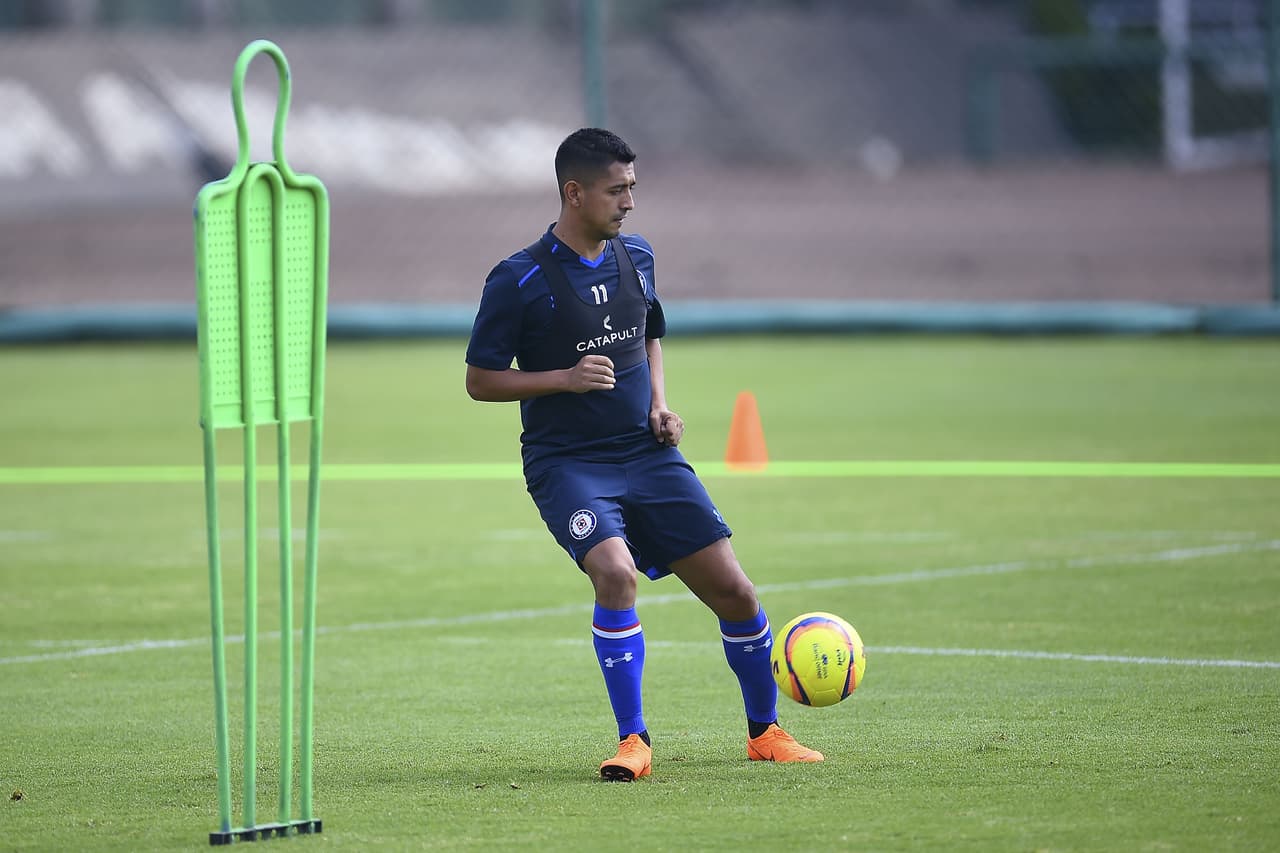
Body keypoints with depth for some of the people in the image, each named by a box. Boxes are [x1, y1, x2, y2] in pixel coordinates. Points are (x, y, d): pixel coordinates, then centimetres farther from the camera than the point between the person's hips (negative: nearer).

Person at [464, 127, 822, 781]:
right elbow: (480, 380, -5)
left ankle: (765, 733, 20)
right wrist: (565, 378, -18)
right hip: (566, 462, -5)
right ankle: (633, 743, -17)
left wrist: (659, 403, 7)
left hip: (646, 453, 5)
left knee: (732, 589, -1)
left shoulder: (636, 257, 7)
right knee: (615, 573, -30)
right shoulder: (519, 280, -10)